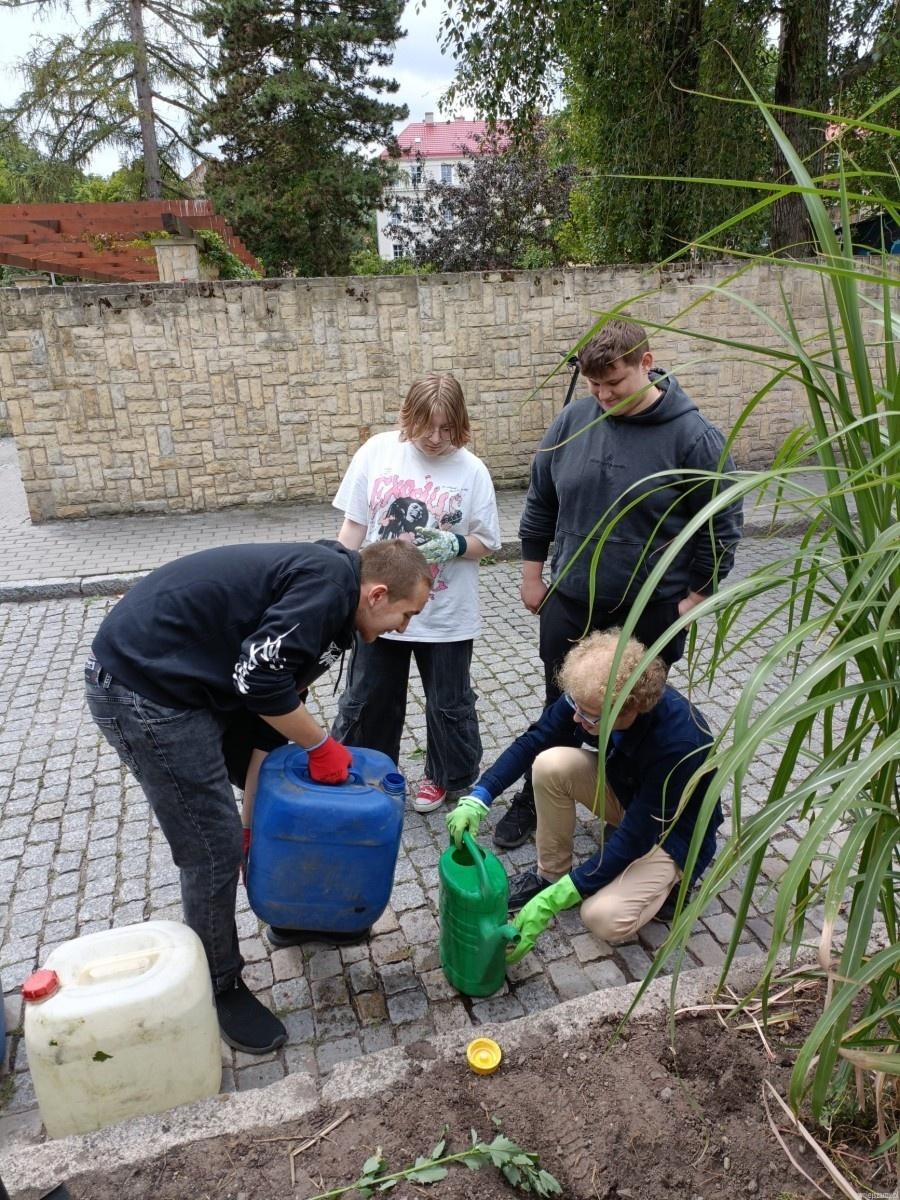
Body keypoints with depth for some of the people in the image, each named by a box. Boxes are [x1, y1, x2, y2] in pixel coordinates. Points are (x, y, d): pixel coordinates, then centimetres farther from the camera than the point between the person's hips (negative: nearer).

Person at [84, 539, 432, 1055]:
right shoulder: (330, 579, -16)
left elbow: (266, 717, 15)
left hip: (176, 675, 10)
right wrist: (322, 746, -10)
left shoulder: (317, 592, 13)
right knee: (213, 848, -1)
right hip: (142, 688, -10)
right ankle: (220, 988, 22)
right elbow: (260, 678, -25)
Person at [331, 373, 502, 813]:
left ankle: (447, 777, 39)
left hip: (446, 616, -1)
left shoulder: (471, 470, -10)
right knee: (366, 700, 16)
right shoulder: (377, 452, -5)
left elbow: (485, 543, -3)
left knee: (449, 704, 15)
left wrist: (454, 545, -24)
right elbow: (353, 524, 0)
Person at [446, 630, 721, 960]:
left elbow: (635, 838, -33)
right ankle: (550, 874, -2)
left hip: (670, 830, -5)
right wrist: (477, 798, -24)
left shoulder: (678, 743, -39)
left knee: (606, 919, -27)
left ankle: (666, 879, 5)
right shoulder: (589, 698, -24)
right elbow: (531, 742, -11)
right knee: (551, 764, -24)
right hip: (625, 793, 5)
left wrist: (552, 901, -33)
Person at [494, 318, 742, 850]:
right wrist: (532, 574, 10)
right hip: (570, 603, 3)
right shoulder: (573, 422, -4)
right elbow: (541, 502, 7)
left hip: (651, 613, -3)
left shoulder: (693, 435, -14)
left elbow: (723, 525, -7)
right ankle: (533, 800, 37)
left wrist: (694, 597, -7)